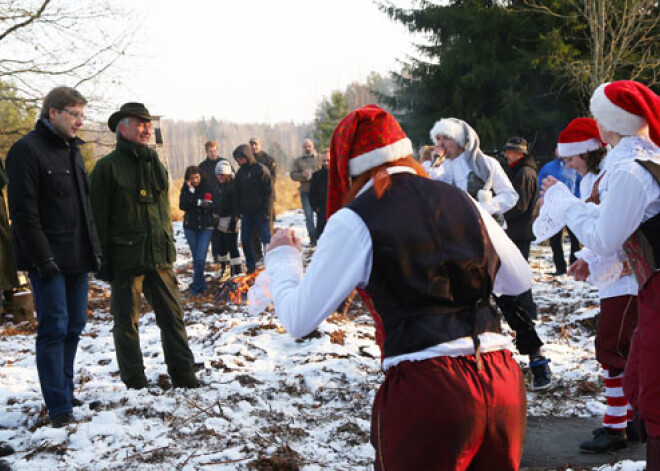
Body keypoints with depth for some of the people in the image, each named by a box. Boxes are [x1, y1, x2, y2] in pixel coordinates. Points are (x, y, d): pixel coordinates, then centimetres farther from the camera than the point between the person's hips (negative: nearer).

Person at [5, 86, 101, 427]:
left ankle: (65, 394, 22)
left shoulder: (72, 150, 16)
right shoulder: (27, 150, -10)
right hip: (49, 260, -8)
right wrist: (42, 258, -19)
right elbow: (23, 212, -15)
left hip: (78, 259, 8)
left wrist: (94, 248, 15)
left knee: (74, 326, 11)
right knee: (54, 328, -6)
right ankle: (59, 408, -2)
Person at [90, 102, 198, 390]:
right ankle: (135, 383, 14)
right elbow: (98, 217, -7)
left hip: (159, 257, 5)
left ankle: (183, 376, 12)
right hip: (125, 258, -5)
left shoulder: (155, 163, 15)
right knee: (127, 321, 4)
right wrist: (102, 261, -11)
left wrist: (170, 247, 17)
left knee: (172, 315, 4)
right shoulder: (108, 167, -5)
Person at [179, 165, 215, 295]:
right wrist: (190, 191, -14)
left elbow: (213, 206, -4)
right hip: (190, 227, 3)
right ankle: (202, 285, 18)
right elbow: (182, 206, -9)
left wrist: (197, 202, -16)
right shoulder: (186, 189, 3)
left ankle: (196, 286, -4)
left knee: (200, 257, -13)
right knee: (195, 258, 8)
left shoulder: (208, 188, -1)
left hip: (205, 227, -3)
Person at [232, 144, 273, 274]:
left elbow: (268, 192, -10)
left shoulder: (261, 170, -9)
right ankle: (251, 267, 18)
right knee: (245, 240, 7)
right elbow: (237, 193, 15)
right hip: (246, 213, 6)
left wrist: (266, 211, -15)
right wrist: (237, 210, 6)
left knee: (266, 238, -3)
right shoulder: (240, 172, 9)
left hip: (259, 212, -6)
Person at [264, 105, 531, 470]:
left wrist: (282, 258, 17)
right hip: (503, 383, 5)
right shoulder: (460, 201, 12)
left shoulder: (354, 221, -3)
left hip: (424, 391, -5)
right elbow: (520, 281, 23)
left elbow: (299, 320, 0)